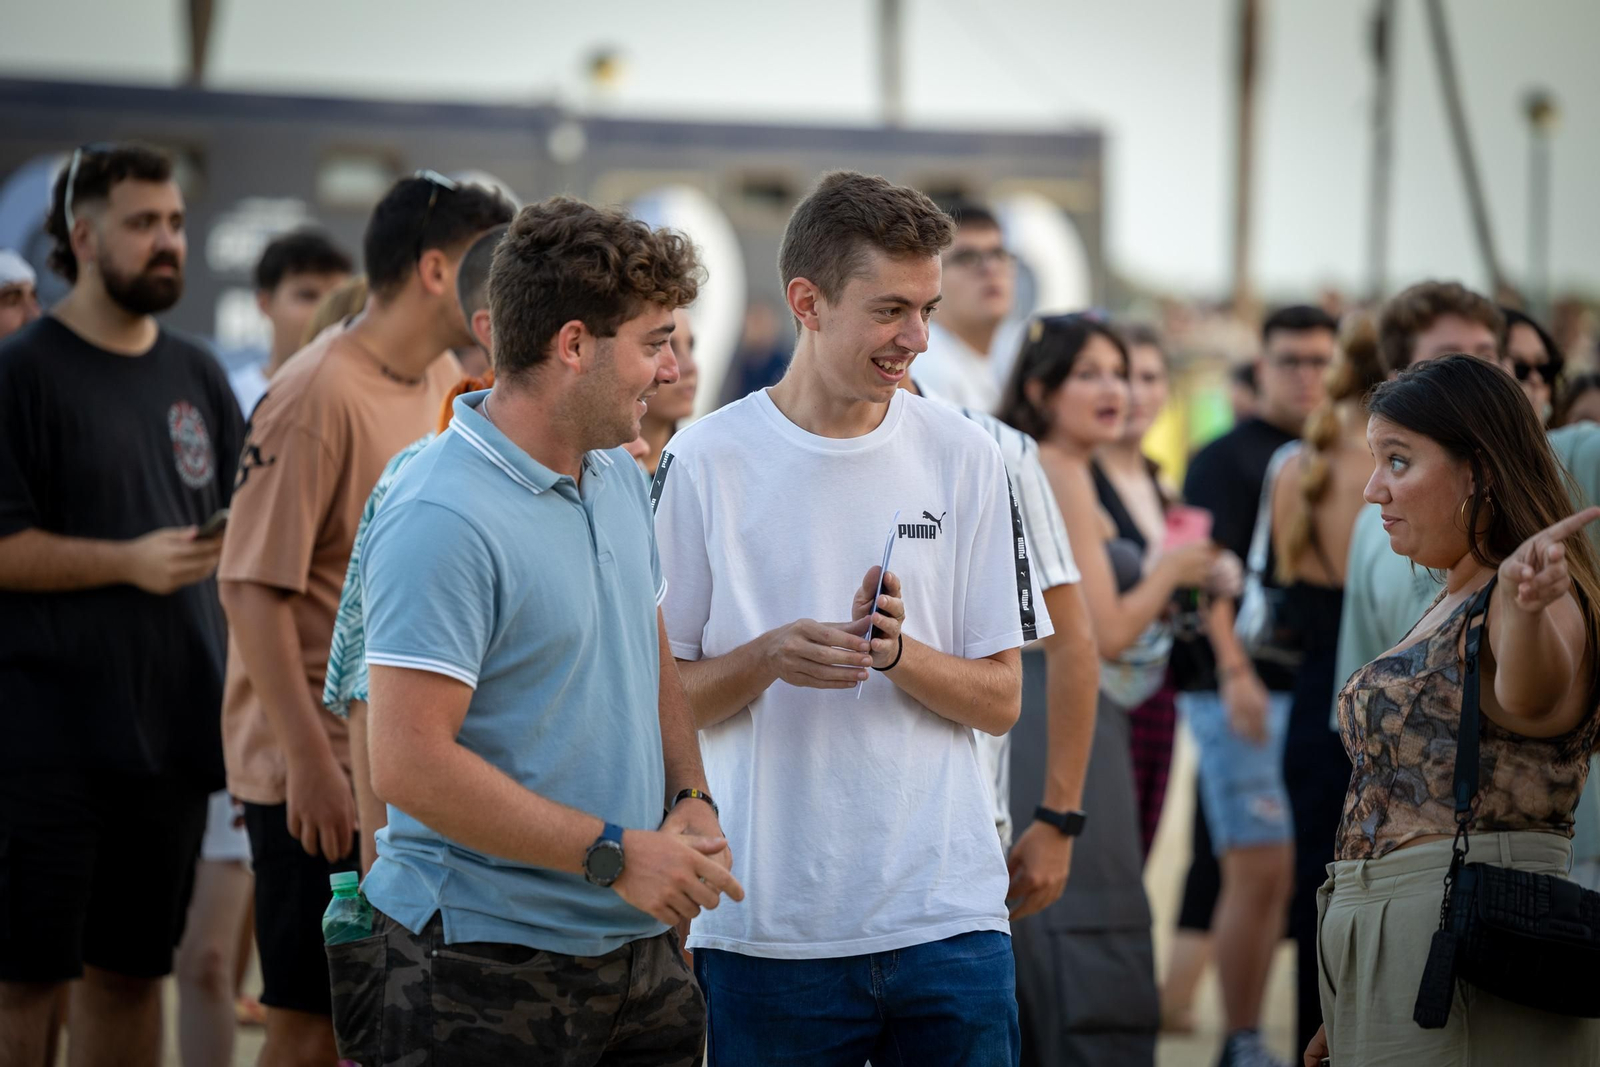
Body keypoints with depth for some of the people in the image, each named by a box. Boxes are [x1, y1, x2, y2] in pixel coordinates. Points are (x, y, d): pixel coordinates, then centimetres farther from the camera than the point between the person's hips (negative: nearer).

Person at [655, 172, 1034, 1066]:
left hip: (947, 916, 2)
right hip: (767, 923, -1)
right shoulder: (706, 462, -1)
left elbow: (1001, 700, 6)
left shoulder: (966, 457, 5)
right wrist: (767, 658, -16)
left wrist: (897, 651, -13)